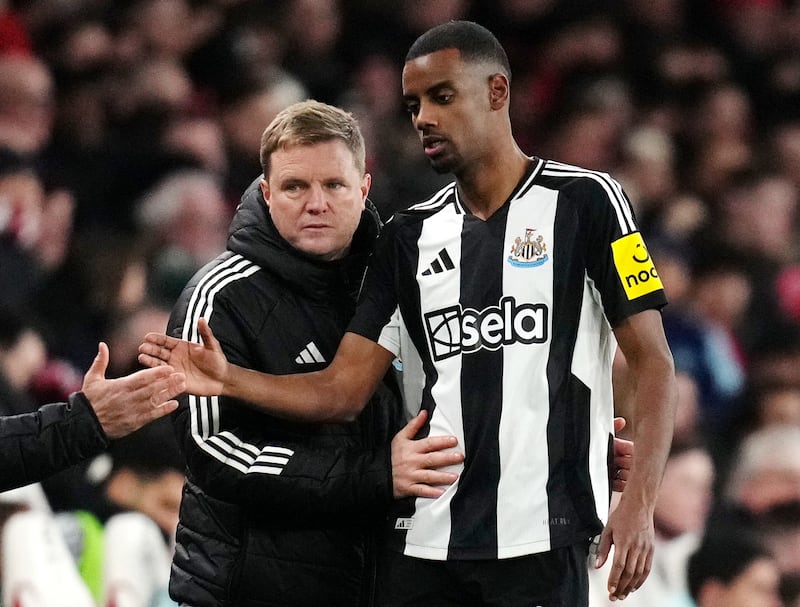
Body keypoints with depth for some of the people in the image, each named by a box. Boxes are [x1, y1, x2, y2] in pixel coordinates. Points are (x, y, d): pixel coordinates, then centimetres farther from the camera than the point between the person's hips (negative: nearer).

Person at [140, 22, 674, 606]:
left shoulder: (583, 201, 0)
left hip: (539, 537, -5)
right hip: (423, 539, 5)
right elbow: (344, 390, 11)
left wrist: (639, 503, -14)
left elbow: (652, 362, -3)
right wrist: (230, 380, -6)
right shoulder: (410, 235, 15)